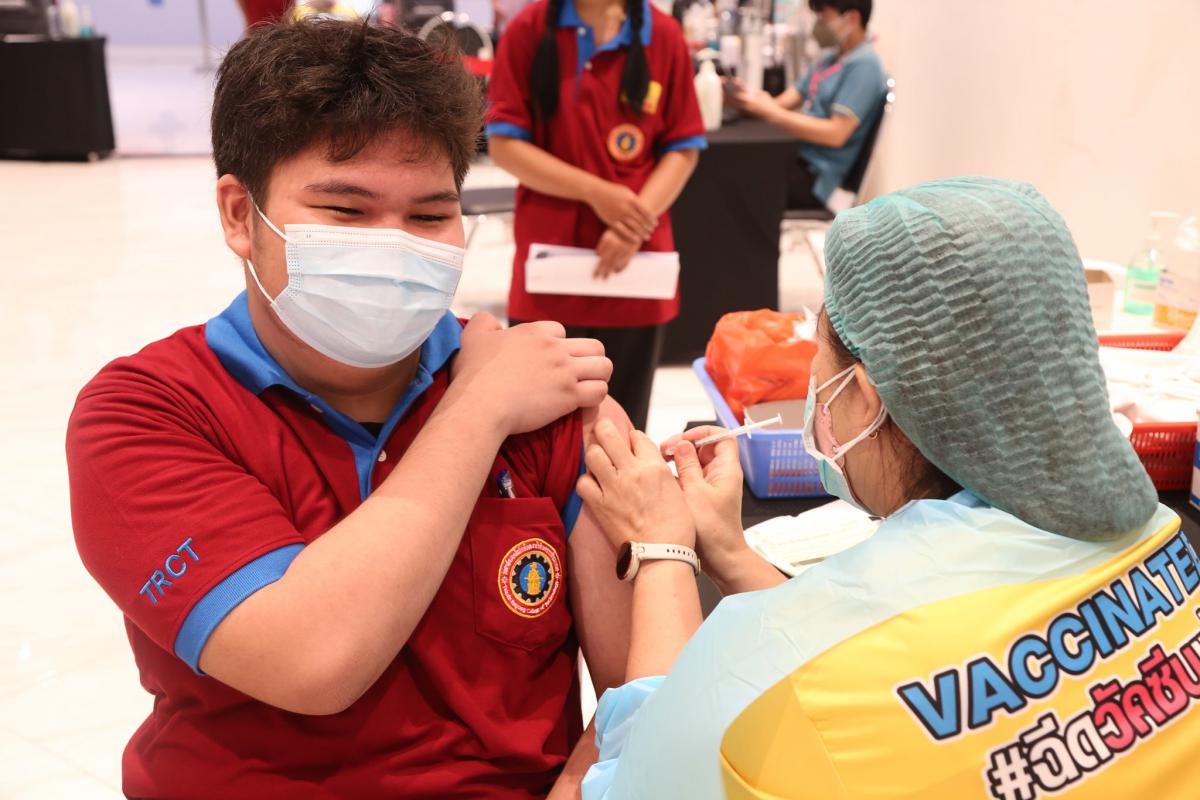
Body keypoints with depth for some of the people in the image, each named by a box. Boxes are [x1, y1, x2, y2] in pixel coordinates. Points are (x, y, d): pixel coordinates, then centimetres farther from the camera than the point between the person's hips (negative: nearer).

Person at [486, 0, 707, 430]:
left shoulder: (664, 35, 1)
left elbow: (684, 148, 2)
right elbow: (503, 142, -5)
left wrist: (635, 222, -14)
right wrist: (595, 192, -15)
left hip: (635, 262, 1)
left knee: (622, 424, 11)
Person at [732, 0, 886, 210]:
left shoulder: (864, 65, -11)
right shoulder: (831, 57, 16)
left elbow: (836, 134, -19)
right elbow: (786, 103, 15)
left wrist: (772, 113, -17)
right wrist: (747, 99, -5)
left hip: (816, 176, -8)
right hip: (797, 155, 9)